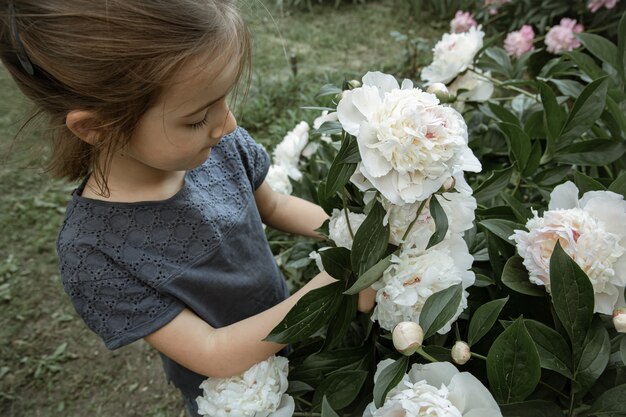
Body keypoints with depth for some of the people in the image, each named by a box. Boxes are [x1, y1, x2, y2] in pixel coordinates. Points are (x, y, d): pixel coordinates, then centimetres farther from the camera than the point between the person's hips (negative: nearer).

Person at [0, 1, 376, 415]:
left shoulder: (222, 144, -21)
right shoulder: (92, 252, -32)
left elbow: (273, 206, -2)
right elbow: (213, 355, -27)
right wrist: (325, 292, -33)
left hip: (287, 328, 4)